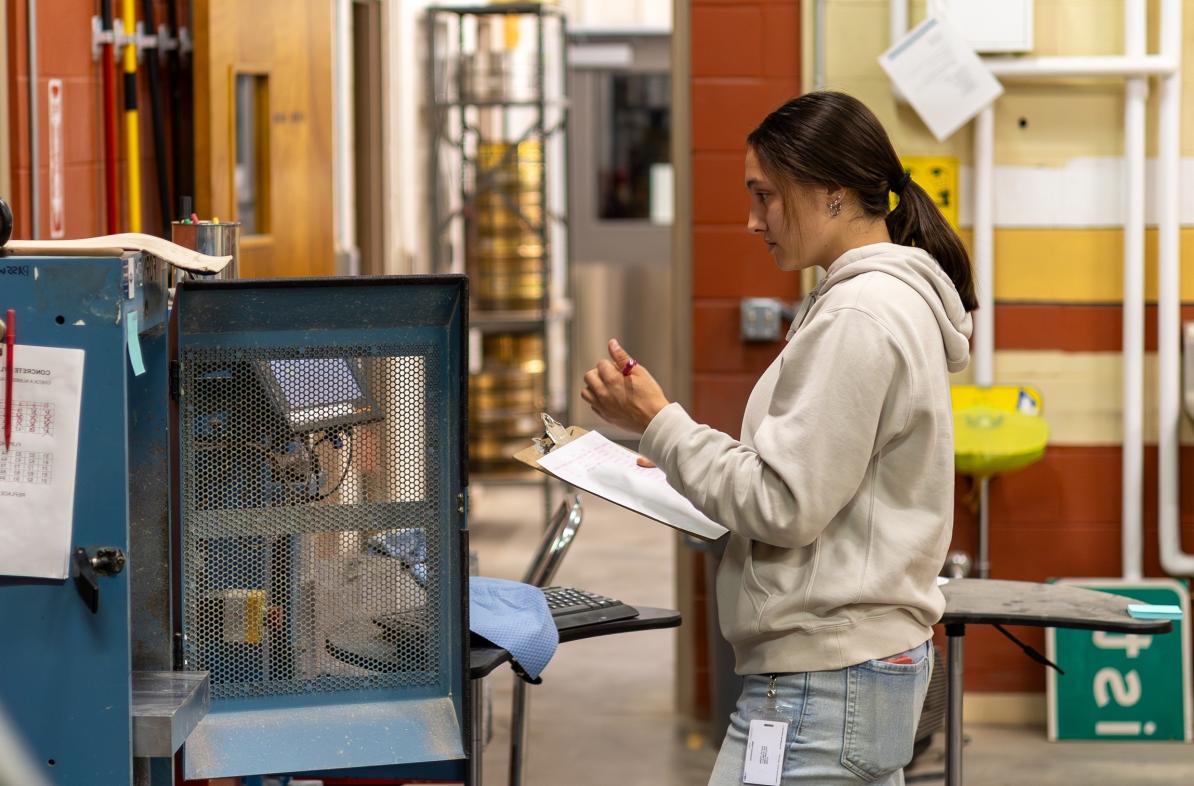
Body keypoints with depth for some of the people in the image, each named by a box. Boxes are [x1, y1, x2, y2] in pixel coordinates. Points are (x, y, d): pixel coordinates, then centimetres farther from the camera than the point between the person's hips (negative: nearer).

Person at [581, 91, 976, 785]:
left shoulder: (859, 317, -16)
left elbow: (784, 505, -17)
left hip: (822, 683, -11)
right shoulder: (898, 299, 16)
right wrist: (682, 468, 13)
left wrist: (659, 423, -9)